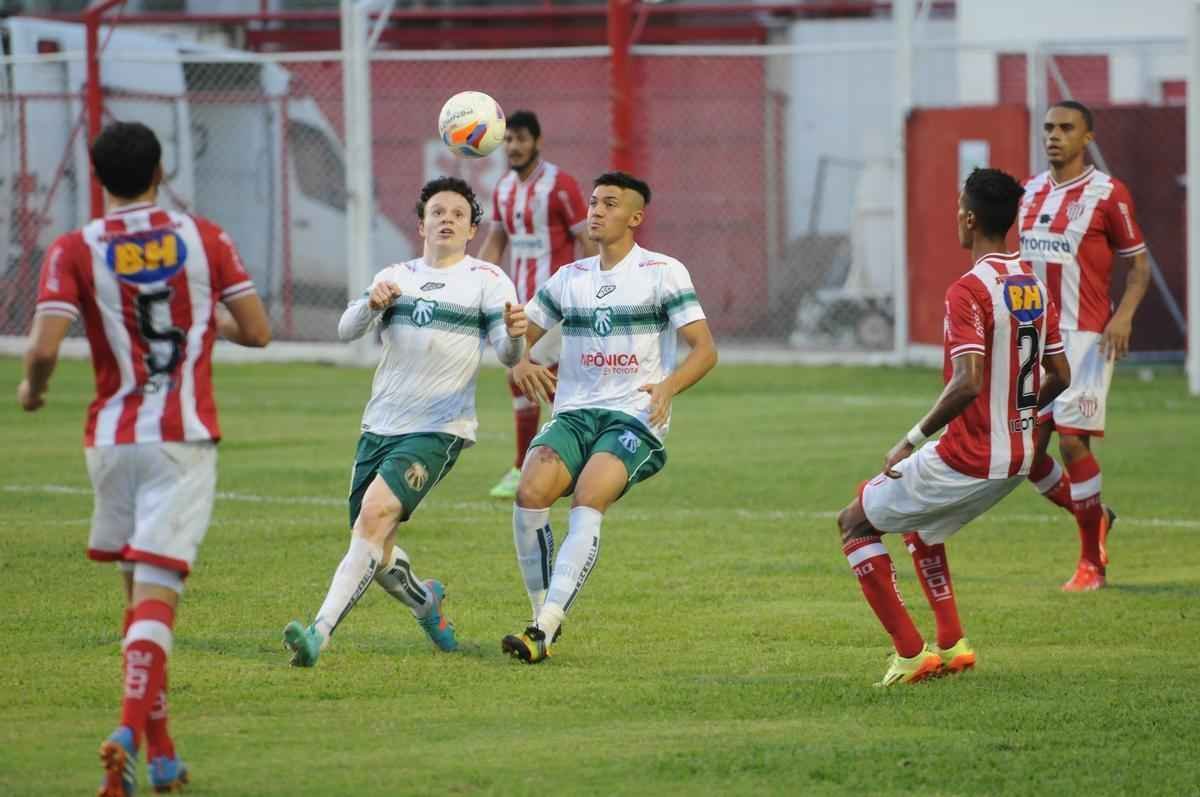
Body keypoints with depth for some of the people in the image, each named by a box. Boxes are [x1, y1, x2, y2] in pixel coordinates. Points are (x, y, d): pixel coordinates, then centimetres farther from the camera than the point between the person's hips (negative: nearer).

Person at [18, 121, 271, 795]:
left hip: (112, 437, 1)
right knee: (157, 592, -8)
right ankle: (132, 731, -29)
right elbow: (257, 331, 0)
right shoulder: (204, 238, 1)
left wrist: (33, 387, 9)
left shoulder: (74, 251, -2)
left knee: (139, 589, 16)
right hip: (184, 437, -1)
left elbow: (45, 346, -13)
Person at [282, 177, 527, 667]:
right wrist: (372, 303, -21)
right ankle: (424, 602, 39)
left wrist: (513, 334, -32)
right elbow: (346, 330, 0)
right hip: (379, 426, 5)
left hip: (438, 430, -5)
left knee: (376, 513, -26)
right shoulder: (396, 278, 13)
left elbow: (508, 354, -9)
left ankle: (320, 633, -31)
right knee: (376, 556, 6)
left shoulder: (486, 280, 1)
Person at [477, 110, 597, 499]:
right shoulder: (503, 189, 10)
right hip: (521, 299, 7)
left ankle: (523, 471, -5)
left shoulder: (560, 185, -12)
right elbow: (494, 243, 19)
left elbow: (587, 242, -11)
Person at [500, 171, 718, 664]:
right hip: (573, 414, 5)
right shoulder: (569, 278, 15)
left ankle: (543, 631, -34)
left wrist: (668, 386, -25)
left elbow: (704, 349, -5)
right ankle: (542, 616, -10)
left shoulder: (663, 273, 1)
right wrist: (520, 363, -4)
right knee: (530, 494, -23)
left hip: (635, 417, -4)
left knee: (587, 502, -29)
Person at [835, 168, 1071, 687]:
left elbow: (967, 383, -27)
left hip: (967, 459, -8)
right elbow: (1060, 377, 11)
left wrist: (912, 441, -18)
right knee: (917, 522, 32)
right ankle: (952, 644, 23)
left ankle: (910, 653, 2)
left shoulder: (968, 291, -19)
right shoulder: (1035, 286, 6)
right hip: (1018, 458, 8)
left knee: (854, 523, 8)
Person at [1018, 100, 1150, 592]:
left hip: (1085, 338, -6)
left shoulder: (1108, 194, -6)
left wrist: (1124, 315, -18)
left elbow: (1138, 264, -3)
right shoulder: (1029, 192, 11)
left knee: (1072, 442, -12)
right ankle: (1094, 518, 27)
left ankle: (1092, 562, 1)